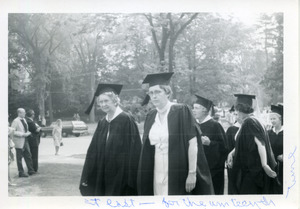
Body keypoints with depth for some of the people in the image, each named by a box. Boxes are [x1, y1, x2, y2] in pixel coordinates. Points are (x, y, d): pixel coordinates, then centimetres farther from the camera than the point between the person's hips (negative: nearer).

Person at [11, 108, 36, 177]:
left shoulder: (24, 120, 11)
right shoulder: (15, 121, -14)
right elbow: (13, 132, -19)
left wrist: (27, 133, 6)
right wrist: (23, 134, -21)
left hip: (25, 141, 8)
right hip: (19, 142, -8)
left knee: (28, 156, 11)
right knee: (19, 158, 3)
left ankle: (30, 170, 20)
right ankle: (21, 173, 11)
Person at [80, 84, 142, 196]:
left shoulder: (126, 120, -10)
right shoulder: (102, 123, 9)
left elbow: (134, 149, -13)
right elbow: (94, 151, 11)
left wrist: (131, 177, -16)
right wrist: (87, 176, 6)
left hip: (121, 175, -6)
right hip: (103, 176, 6)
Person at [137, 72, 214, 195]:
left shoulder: (181, 111, -8)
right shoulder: (150, 116, 8)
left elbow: (192, 143, -11)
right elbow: (147, 147, 12)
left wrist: (192, 174, -16)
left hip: (179, 174, -5)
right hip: (157, 175, 5)